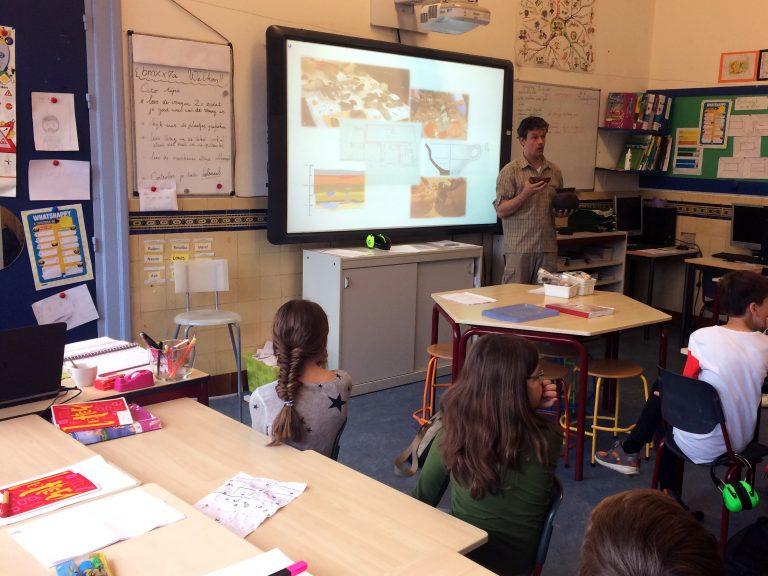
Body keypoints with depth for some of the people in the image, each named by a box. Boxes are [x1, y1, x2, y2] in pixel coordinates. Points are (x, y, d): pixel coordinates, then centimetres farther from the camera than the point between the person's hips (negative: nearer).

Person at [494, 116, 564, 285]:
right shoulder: (510, 171, -2)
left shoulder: (555, 172, 14)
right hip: (518, 249, -4)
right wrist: (525, 195, -18)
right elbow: (500, 211, -7)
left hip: (548, 248, 4)